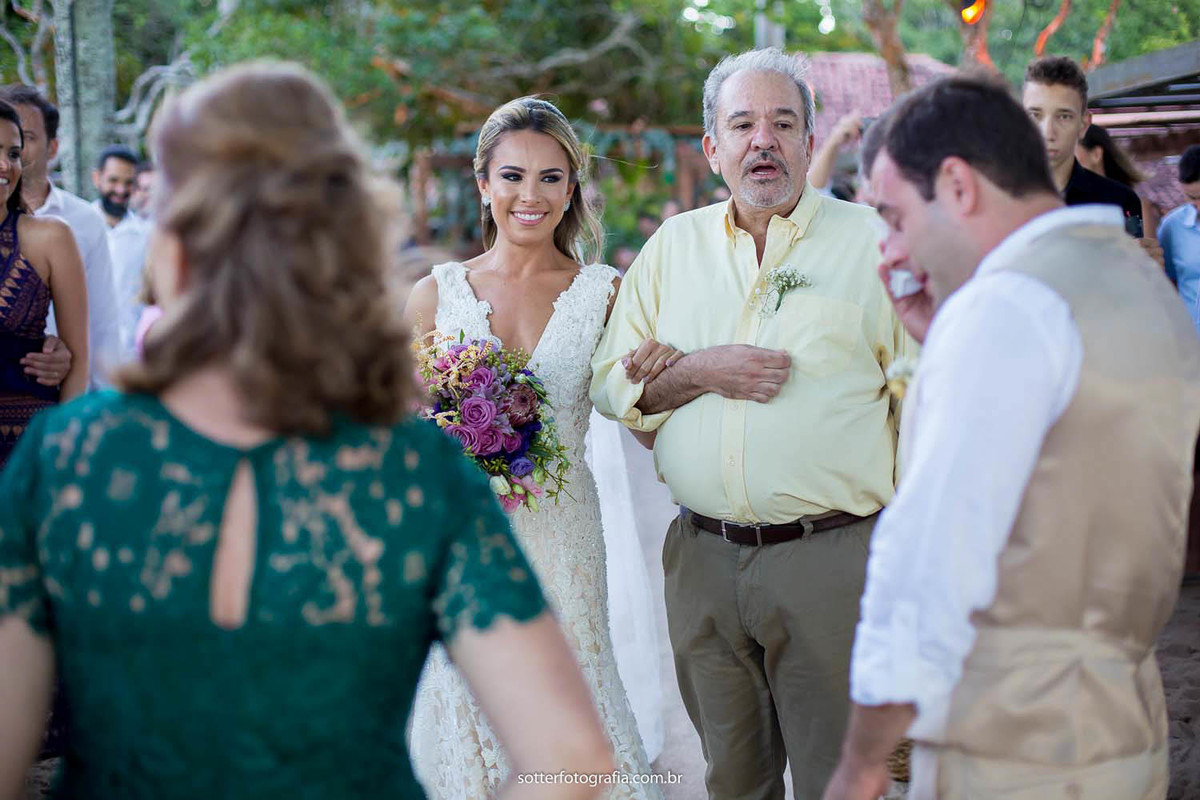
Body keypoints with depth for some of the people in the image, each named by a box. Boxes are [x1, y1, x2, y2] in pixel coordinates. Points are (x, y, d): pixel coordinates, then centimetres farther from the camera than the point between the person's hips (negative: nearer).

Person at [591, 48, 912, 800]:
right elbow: (612, 383, 10)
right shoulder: (673, 246, 10)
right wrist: (699, 371, -9)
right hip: (703, 559, 4)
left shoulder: (874, 242, -1)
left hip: (834, 558, -3)